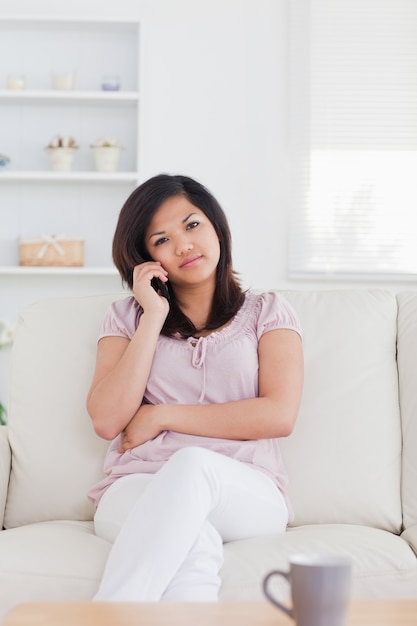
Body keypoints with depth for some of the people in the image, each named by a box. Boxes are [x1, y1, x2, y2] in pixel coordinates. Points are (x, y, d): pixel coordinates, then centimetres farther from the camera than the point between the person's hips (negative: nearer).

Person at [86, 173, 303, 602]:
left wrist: (161, 415, -3)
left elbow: (279, 416, -3)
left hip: (245, 494, 0)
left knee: (193, 463, -39)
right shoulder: (126, 317, 18)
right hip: (138, 492, 0)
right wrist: (154, 318, 1)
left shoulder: (267, 312, 14)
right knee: (193, 542, -39)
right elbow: (107, 421, 1)